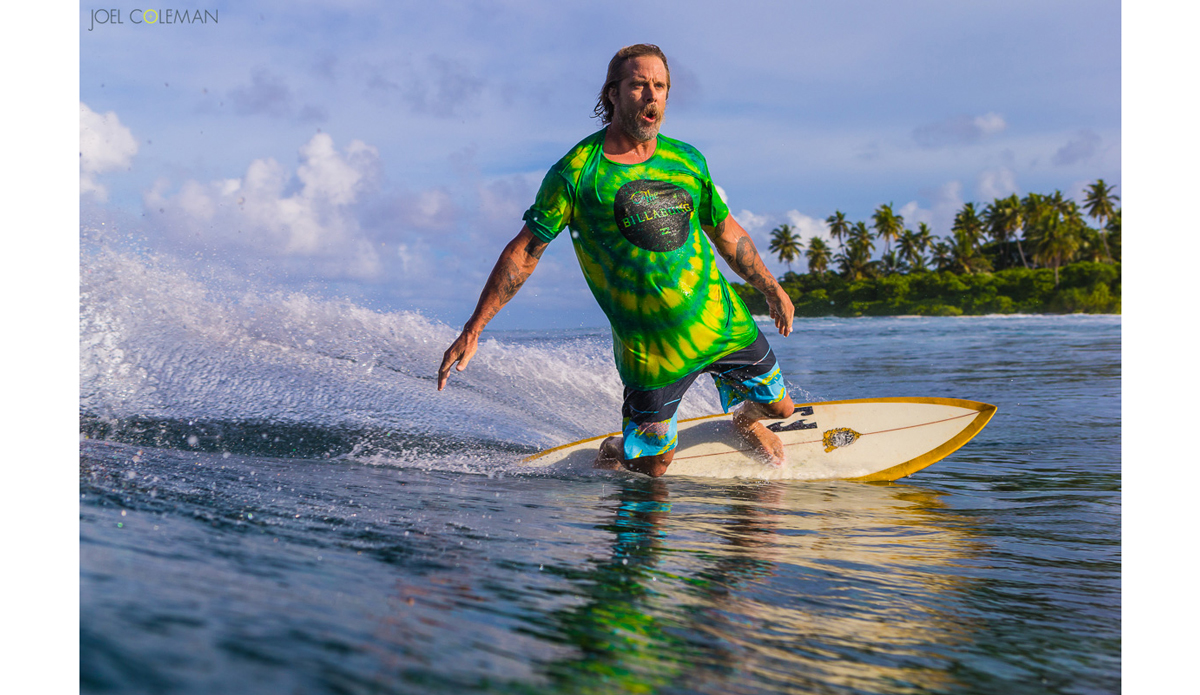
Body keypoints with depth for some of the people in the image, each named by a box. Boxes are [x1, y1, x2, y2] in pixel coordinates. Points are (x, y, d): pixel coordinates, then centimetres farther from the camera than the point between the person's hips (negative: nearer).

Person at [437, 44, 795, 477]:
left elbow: (725, 231, 16)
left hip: (725, 323, 4)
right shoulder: (575, 173, -11)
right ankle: (611, 454, 38)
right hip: (651, 349, -4)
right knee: (650, 469, 2)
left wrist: (771, 290, 21)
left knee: (776, 406, 17)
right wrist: (471, 331, -11)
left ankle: (745, 421, 54)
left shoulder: (687, 161, 2)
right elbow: (524, 251, -9)